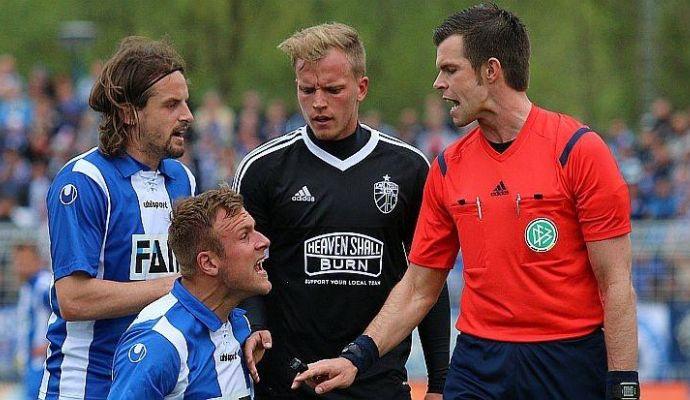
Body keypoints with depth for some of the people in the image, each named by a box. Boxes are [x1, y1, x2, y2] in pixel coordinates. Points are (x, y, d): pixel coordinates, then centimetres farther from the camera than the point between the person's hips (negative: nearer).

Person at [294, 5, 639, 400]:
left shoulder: (578, 150, -8)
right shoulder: (448, 168, 7)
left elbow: (616, 285, -9)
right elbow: (418, 289, 13)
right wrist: (357, 358, 3)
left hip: (571, 364, -4)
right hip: (478, 364, 4)